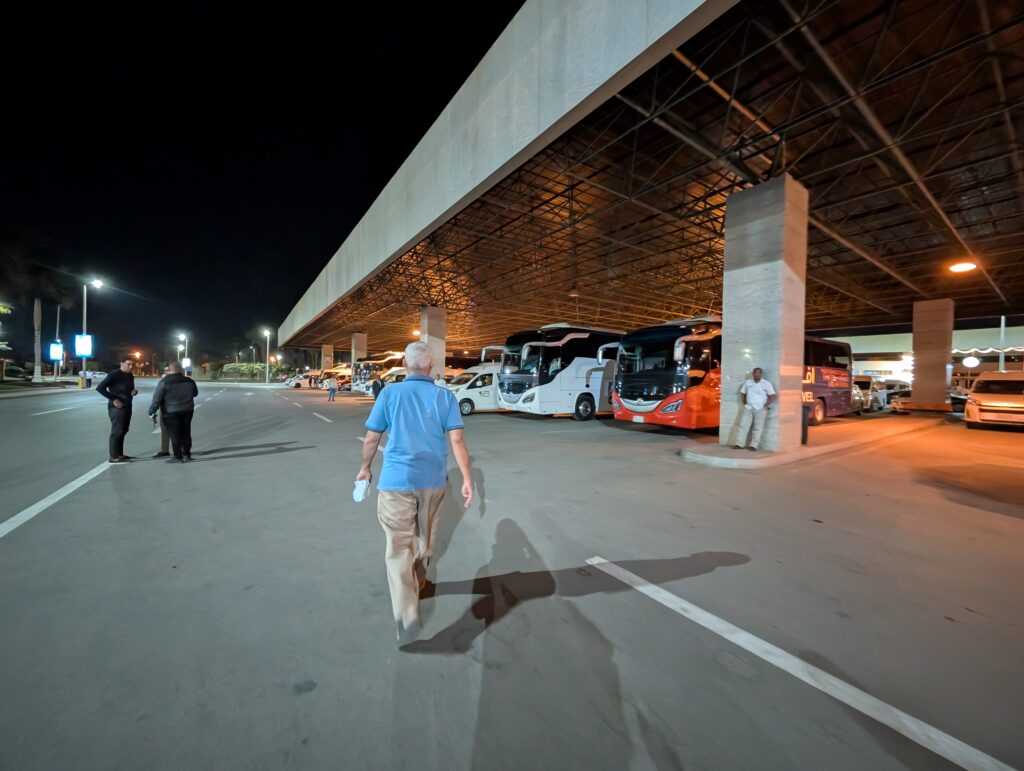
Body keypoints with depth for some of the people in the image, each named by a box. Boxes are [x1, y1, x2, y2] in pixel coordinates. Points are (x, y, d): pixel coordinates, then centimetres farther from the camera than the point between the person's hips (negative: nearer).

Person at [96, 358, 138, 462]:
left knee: (123, 431, 12)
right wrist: (113, 399, -20)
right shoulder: (114, 375, -12)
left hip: (127, 406, 8)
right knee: (117, 431, -6)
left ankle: (120, 454, 21)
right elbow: (100, 388, -16)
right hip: (117, 407, -8)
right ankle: (114, 456, 0)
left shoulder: (130, 376, 12)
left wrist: (134, 391, 1)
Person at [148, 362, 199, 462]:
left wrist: (151, 412, -5)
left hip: (171, 413, -5)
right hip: (187, 411, 5)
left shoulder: (164, 382, -11)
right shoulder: (189, 381, 3)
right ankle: (187, 454, 21)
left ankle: (178, 457, 3)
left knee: (175, 435, 0)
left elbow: (157, 398, -11)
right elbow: (195, 393, 18)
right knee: (186, 433, 13)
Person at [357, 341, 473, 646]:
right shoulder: (445, 396, -2)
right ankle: (417, 582, 46)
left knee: (400, 548, 4)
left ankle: (407, 617, -4)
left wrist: (365, 468, 18)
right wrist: (467, 478, -3)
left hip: (397, 481, -2)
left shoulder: (390, 393, -4)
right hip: (433, 480, 3)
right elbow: (457, 440, -8)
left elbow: (371, 439, 1)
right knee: (424, 538, 24)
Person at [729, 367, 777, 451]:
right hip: (748, 408, 4)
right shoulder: (748, 382, 10)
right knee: (743, 424, -1)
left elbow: (773, 396, -5)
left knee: (758, 427, -1)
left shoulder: (766, 384, -1)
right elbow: (742, 393, 19)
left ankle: (754, 445, 2)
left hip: (760, 409, -3)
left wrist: (765, 405, -9)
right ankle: (739, 444, 1)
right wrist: (745, 403, 9)